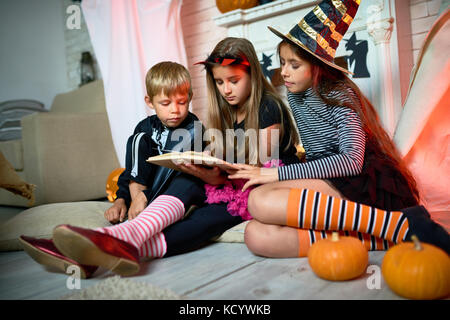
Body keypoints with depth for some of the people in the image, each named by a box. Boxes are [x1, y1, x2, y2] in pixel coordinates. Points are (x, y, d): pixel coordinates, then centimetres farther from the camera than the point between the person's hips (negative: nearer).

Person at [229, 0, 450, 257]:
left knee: (261, 200, -33)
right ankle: (377, 239, -25)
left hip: (363, 184, -7)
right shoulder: (294, 96, 19)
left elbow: (352, 160, -17)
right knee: (257, 236, -22)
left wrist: (277, 174, -19)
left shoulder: (338, 95, -4)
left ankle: (398, 223, -27)